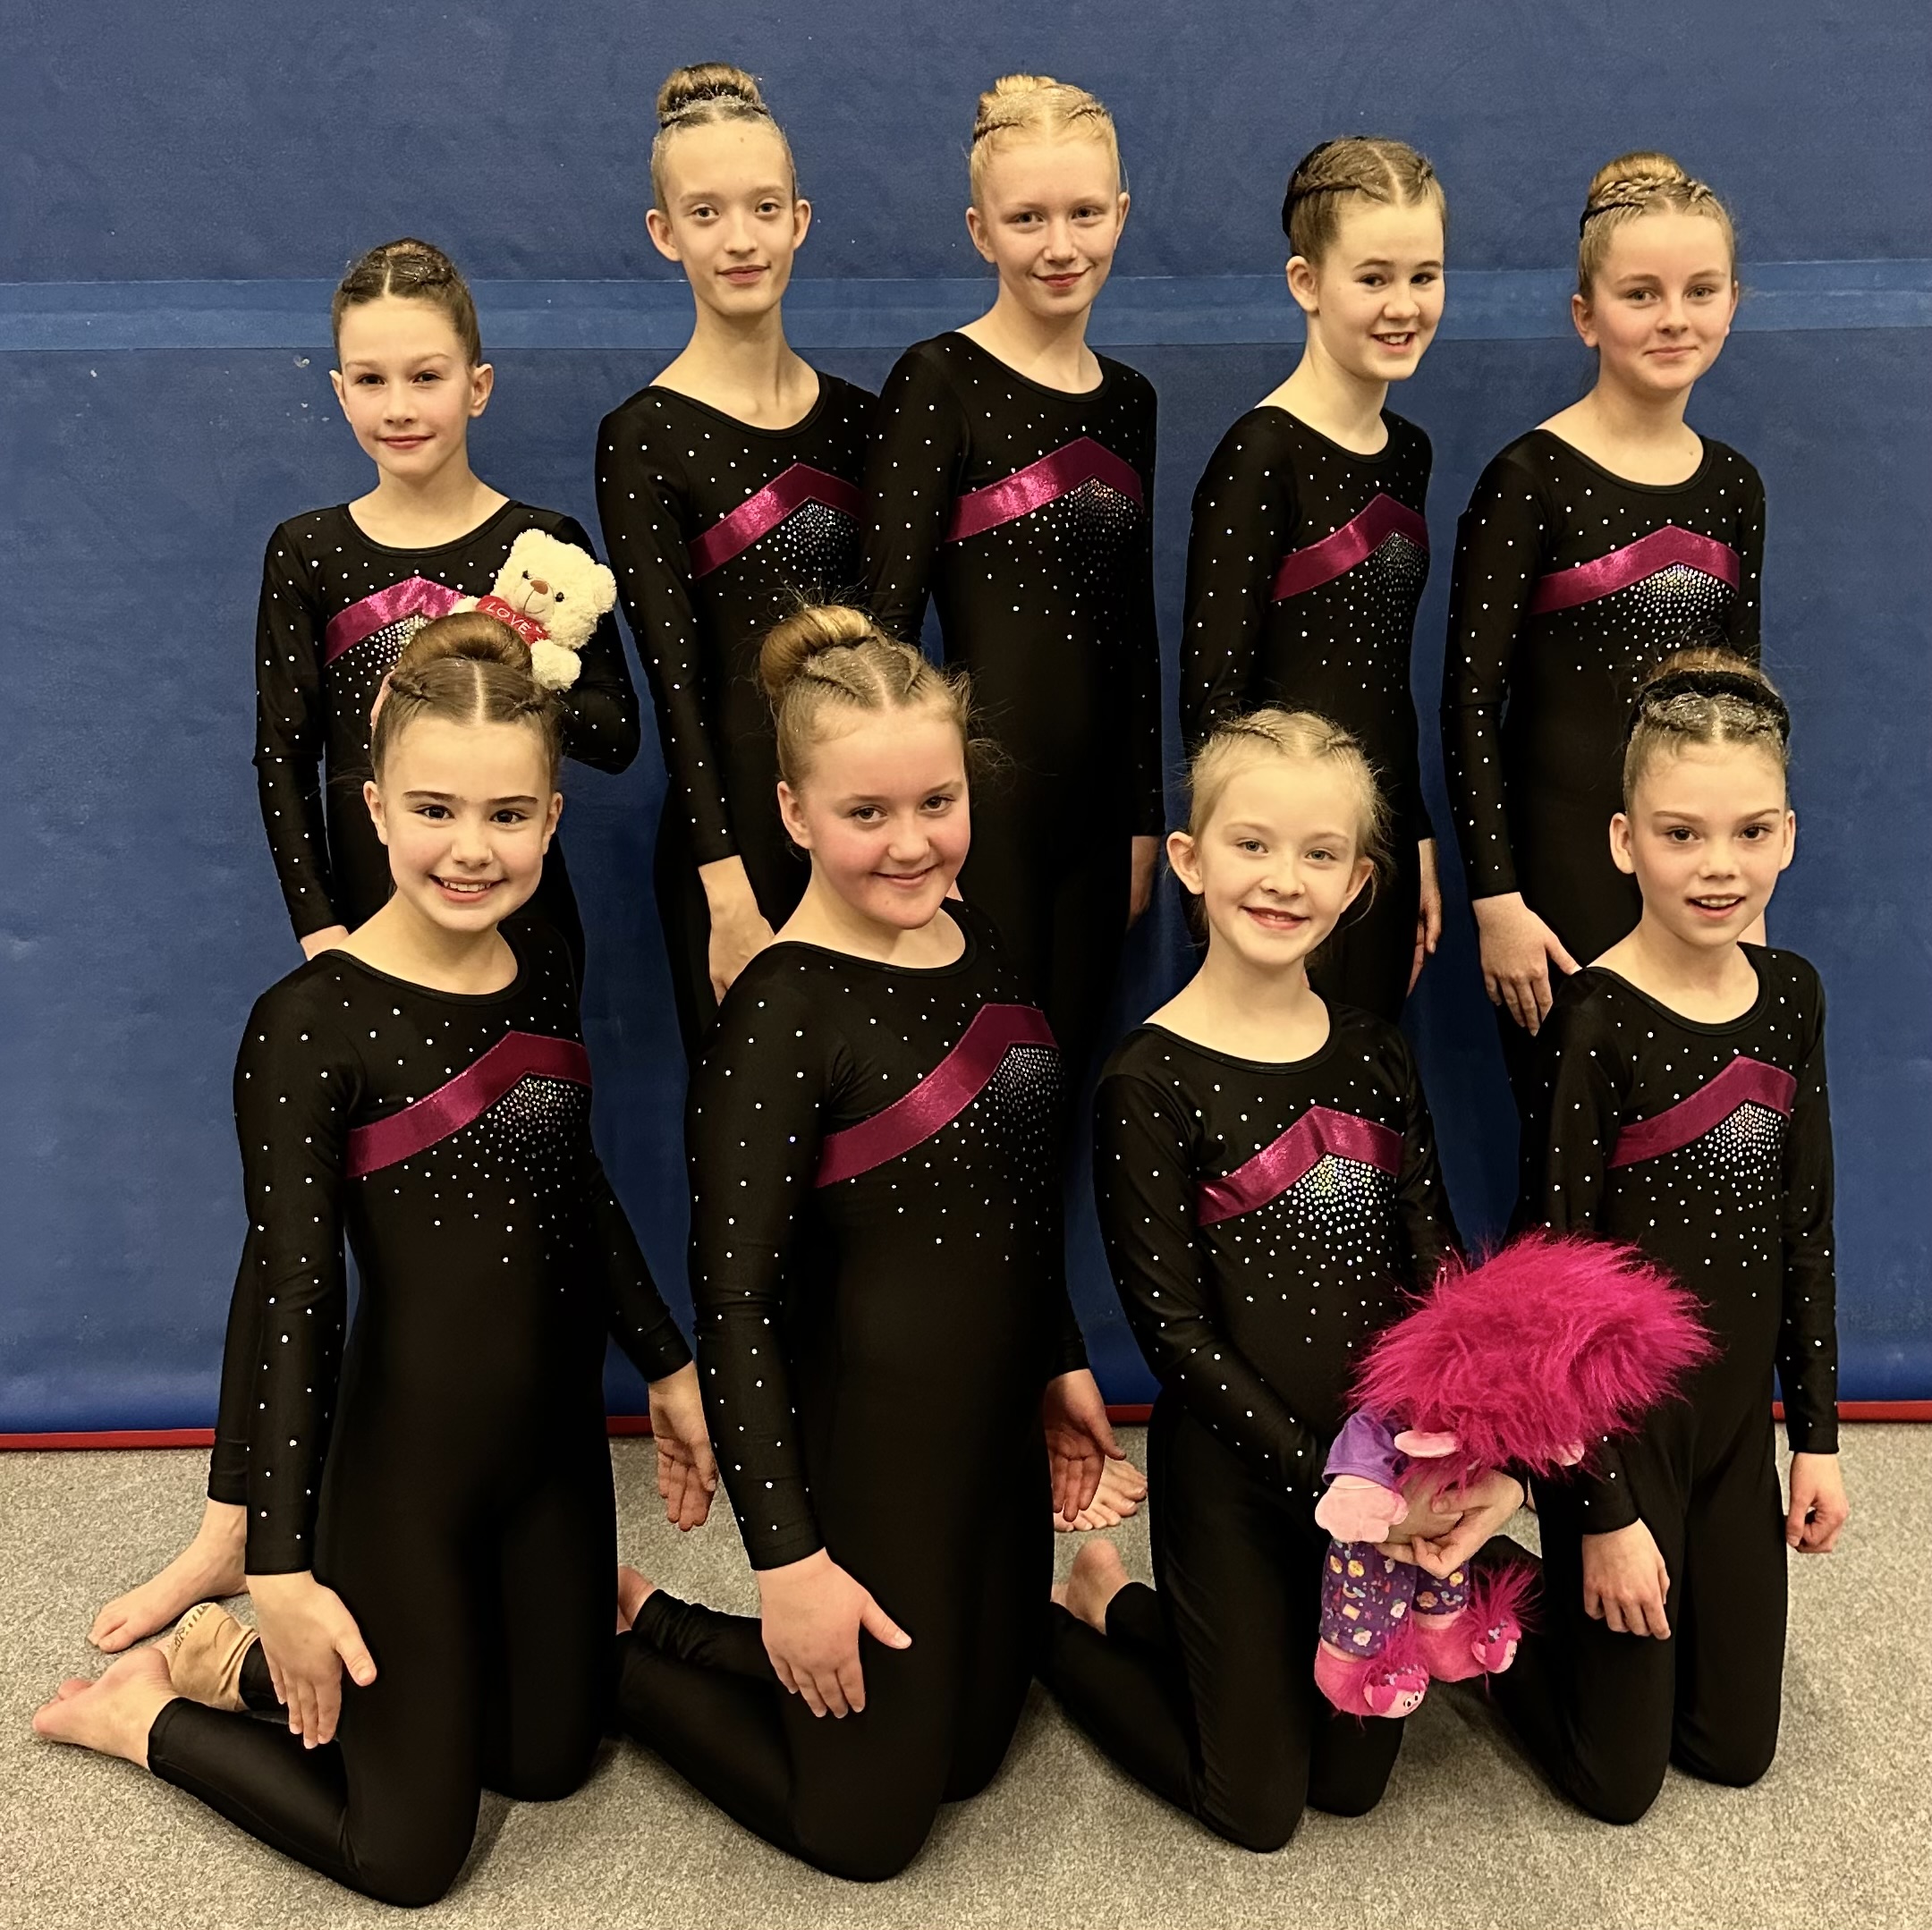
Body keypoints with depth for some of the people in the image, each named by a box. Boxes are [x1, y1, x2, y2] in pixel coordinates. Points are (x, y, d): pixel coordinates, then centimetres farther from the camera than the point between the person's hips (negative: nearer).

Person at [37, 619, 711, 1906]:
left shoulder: (545, 970, 0)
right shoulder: (311, 1025, -20)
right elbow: (292, 1294, -19)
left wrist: (669, 1365, 17)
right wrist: (283, 1566, -18)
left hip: (556, 1438, 7)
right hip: (403, 1463, -7)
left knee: (549, 1758, 20)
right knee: (409, 1854, 7)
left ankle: (240, 1664, 35)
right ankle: (151, 1713, 29)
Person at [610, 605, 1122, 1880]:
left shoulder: (973, 942, 2)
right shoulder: (784, 1014, -22)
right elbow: (732, 1300, -22)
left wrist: (1060, 1362, 18)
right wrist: (786, 1555, -22)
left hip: (998, 1435, 8)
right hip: (865, 1450, -7)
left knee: (968, 1755, 21)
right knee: (867, 1825, 8)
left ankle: (669, 1627, 33)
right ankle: (617, 1637, 27)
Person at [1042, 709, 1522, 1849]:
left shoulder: (1375, 1057, 1)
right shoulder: (1150, 1082, -16)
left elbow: (1439, 1265, -1)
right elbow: (1174, 1329, -15)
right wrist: (1331, 1485, -19)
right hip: (1238, 1479, -5)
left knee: (1354, 1781, 18)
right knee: (1260, 1807, 10)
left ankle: (1130, 1610, 35)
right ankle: (1065, 1618, 31)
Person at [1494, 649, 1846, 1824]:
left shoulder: (1789, 993, -2)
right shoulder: (1597, 1022, -21)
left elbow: (1804, 1226, 7)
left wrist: (1818, 1432, 7)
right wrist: (1606, 1510, -15)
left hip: (1737, 1419, 6)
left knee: (1736, 1747, 18)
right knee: (1619, 1778, 8)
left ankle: (1546, 1592, 38)